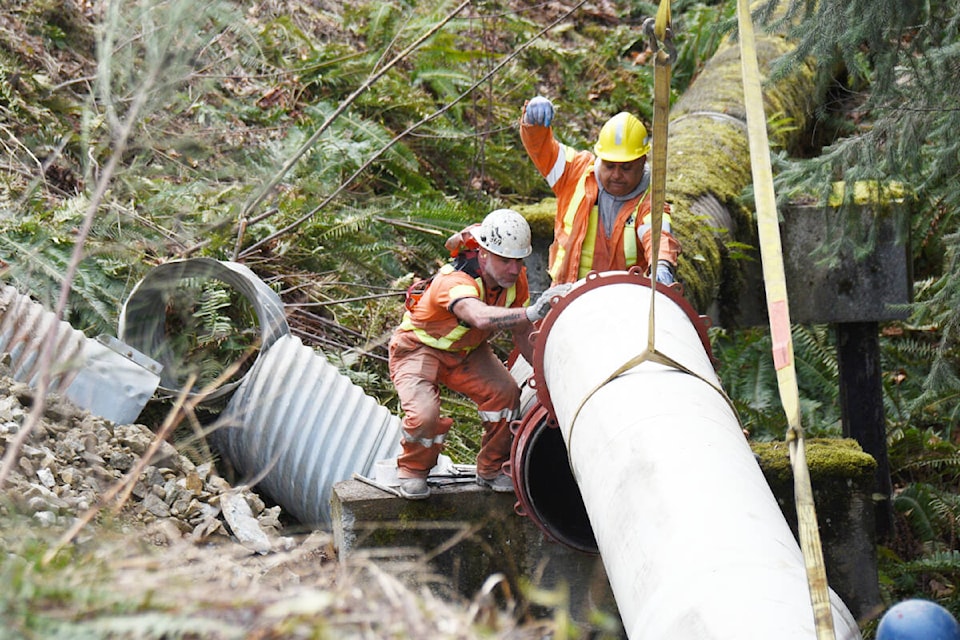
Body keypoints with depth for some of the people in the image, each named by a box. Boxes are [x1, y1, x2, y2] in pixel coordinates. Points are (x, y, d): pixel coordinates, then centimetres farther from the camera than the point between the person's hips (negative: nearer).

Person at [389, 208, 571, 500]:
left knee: (505, 393, -19)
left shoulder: (516, 280, -16)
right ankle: (412, 471, 4)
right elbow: (481, 317, -62)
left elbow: (523, 337, -2)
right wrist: (532, 312, -73)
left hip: (466, 352, 6)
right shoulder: (454, 282, -39)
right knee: (424, 414, -29)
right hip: (419, 348, -6)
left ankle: (491, 470, 4)